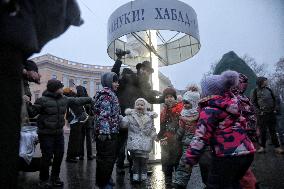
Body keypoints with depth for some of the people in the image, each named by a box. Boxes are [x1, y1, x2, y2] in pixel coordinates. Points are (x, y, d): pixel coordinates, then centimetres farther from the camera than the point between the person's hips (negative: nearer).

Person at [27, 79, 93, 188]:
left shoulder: (64, 99, 5)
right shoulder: (43, 100, -13)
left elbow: (77, 101, 16)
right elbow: (32, 113, -10)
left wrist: (91, 99, 19)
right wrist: (27, 104, -28)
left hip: (59, 133, 7)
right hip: (46, 134, -6)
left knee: (59, 155, 13)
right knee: (47, 157, -1)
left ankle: (55, 177, 32)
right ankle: (43, 180, 19)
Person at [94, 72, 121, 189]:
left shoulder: (111, 94, 18)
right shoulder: (106, 94, -13)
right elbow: (104, 114, -22)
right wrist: (104, 131, -27)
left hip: (111, 132, 10)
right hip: (106, 133, -10)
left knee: (111, 156, 20)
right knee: (106, 158, -1)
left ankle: (106, 178, 35)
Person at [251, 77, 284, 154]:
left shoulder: (269, 90, 13)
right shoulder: (256, 91, 0)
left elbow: (274, 100, 16)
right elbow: (254, 102, -4)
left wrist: (275, 109, 5)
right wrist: (259, 111, -12)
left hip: (271, 113, 4)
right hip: (262, 114, -4)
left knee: (273, 131, 8)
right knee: (262, 131, 2)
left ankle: (277, 147, 12)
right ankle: (262, 147, 11)